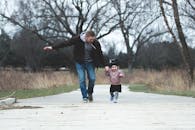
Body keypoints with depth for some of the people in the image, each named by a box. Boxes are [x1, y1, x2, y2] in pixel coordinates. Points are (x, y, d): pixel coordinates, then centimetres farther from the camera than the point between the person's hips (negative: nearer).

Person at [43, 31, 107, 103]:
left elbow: (100, 54, -3)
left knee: (92, 78, -5)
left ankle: (90, 93, 22)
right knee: (82, 80, -8)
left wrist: (104, 65, 2)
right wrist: (52, 47, -19)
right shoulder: (77, 39, -20)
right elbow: (66, 43, -17)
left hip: (90, 63, 1)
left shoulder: (96, 43, -15)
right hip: (80, 62, -1)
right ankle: (85, 97, 4)